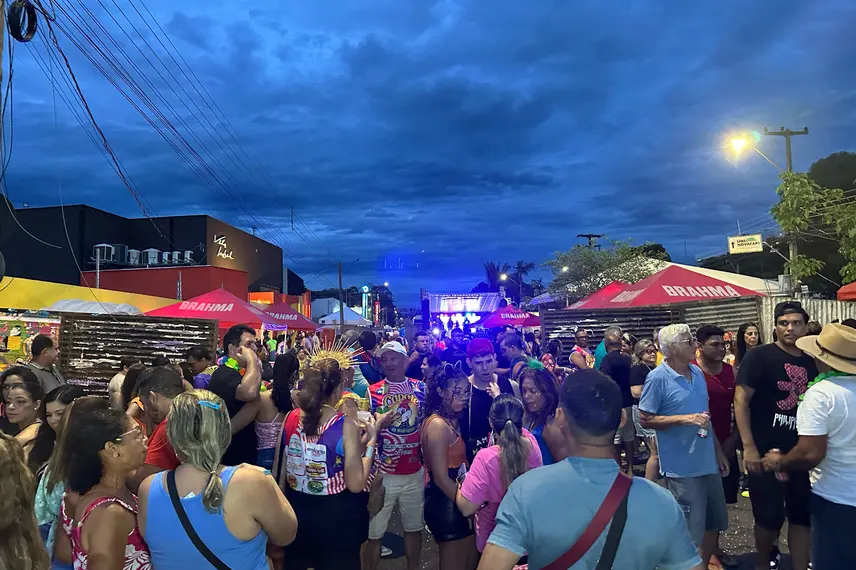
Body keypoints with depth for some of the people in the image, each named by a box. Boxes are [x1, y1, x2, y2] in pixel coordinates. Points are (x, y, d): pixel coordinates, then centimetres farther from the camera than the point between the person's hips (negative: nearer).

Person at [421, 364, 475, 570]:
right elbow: (441, 478, -21)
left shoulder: (451, 421, 10)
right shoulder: (438, 424, -19)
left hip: (455, 501, 9)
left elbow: (458, 466, 9)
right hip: (445, 504, -9)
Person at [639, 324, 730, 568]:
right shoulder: (658, 378, -16)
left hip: (708, 462, 8)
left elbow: (706, 414, 15)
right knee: (691, 531, 3)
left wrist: (718, 451, 15)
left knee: (715, 521, 21)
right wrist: (684, 419, -21)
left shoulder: (697, 372, 6)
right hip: (682, 467, -8)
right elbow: (645, 419, -14)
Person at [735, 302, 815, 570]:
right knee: (770, 517, 5)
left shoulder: (812, 362, 8)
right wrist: (748, 447, -19)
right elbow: (741, 400, -13)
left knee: (803, 515, 10)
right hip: (765, 452, -5)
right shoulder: (759, 356, -9)